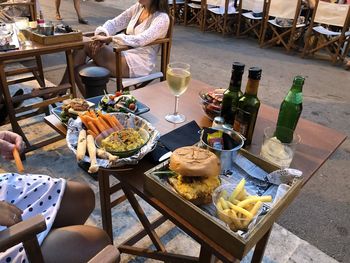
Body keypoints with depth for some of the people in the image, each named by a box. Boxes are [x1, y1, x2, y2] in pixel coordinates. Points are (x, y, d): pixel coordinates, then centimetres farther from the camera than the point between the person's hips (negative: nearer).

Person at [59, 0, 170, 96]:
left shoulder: (162, 18, -10)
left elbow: (140, 40, -24)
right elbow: (114, 23, 11)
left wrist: (109, 38, -25)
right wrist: (102, 35, -9)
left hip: (139, 64, -7)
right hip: (124, 53, 7)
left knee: (85, 46, -19)